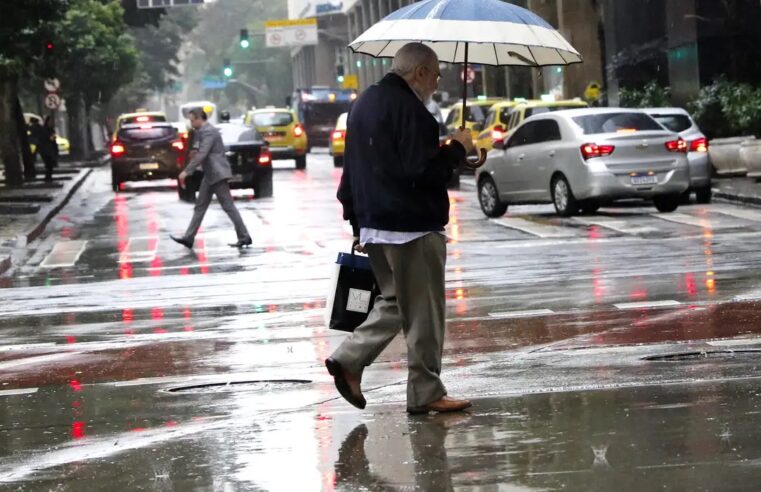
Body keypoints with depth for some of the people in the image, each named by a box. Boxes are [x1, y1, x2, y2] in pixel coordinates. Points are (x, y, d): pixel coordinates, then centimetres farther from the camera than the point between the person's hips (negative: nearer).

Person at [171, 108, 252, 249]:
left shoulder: (209, 132, -16)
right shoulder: (203, 131, 17)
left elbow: (202, 154, -24)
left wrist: (186, 171, -24)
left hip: (217, 174, -11)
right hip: (210, 175, 11)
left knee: (228, 206, -7)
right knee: (200, 206, 9)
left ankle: (244, 237, -4)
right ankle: (189, 238, 11)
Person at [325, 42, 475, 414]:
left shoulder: (364, 104, 15)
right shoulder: (408, 109, -16)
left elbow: (352, 171, 19)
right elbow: (423, 171, -23)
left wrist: (357, 223, 23)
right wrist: (457, 148, -8)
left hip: (374, 226, 9)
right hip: (412, 228, -9)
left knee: (395, 302, 20)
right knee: (424, 313, 0)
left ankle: (348, 359, 7)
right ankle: (426, 394, 6)